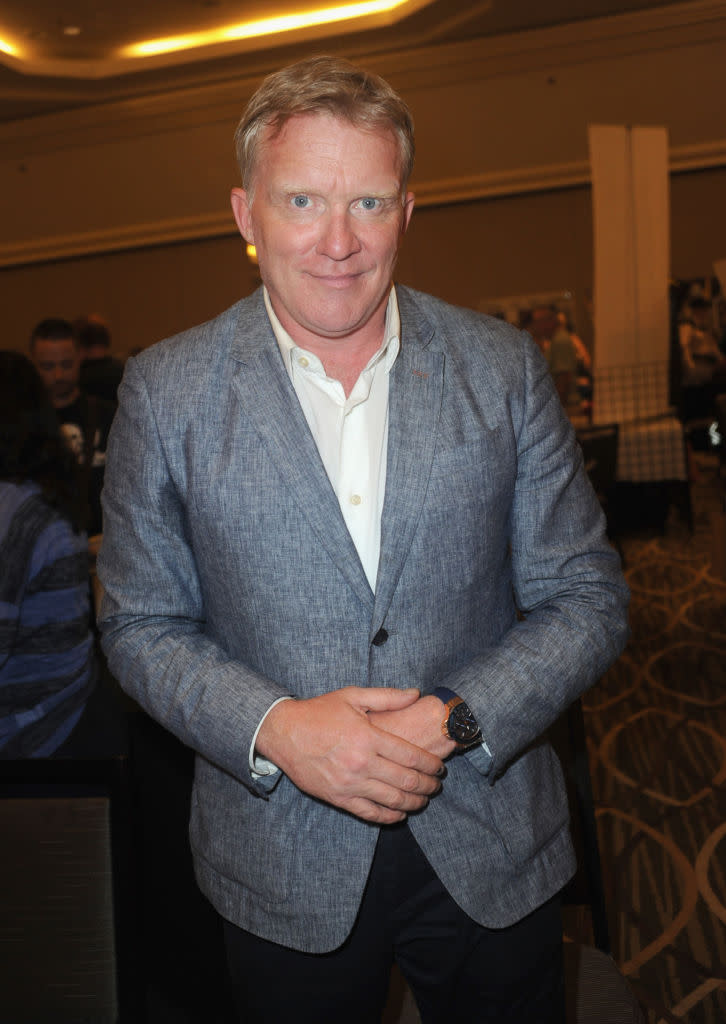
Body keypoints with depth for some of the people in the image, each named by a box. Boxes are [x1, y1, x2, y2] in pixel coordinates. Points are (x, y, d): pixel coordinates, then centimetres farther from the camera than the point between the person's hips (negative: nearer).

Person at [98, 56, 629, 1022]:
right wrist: (274, 728, -19)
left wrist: (455, 720, -18)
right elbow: (142, 625, -2)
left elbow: (586, 599, -3)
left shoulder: (504, 368, -6)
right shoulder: (166, 390, -8)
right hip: (283, 867, 0)